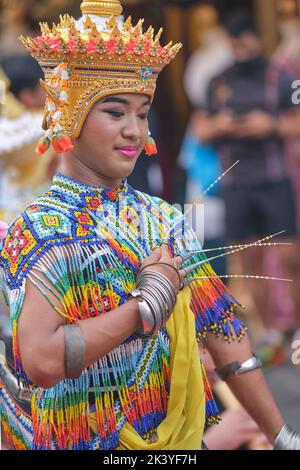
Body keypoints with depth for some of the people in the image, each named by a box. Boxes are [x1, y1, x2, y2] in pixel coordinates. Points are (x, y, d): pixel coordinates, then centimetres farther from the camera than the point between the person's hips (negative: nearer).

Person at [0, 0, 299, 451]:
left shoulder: (163, 220, 3)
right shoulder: (38, 231, -14)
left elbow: (223, 337, 3)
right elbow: (41, 361, -29)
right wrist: (149, 302, -20)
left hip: (181, 437, 5)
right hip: (89, 439, -5)